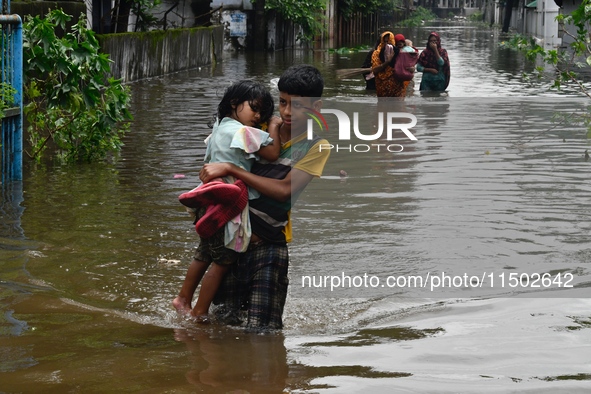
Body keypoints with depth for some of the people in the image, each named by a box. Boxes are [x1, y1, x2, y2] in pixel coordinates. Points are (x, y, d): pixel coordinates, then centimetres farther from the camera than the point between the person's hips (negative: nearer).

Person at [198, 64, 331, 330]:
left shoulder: (317, 147, -3)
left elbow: (284, 189, -15)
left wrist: (229, 169, -16)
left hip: (271, 242, -4)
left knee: (260, 329, -7)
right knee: (225, 318, 6)